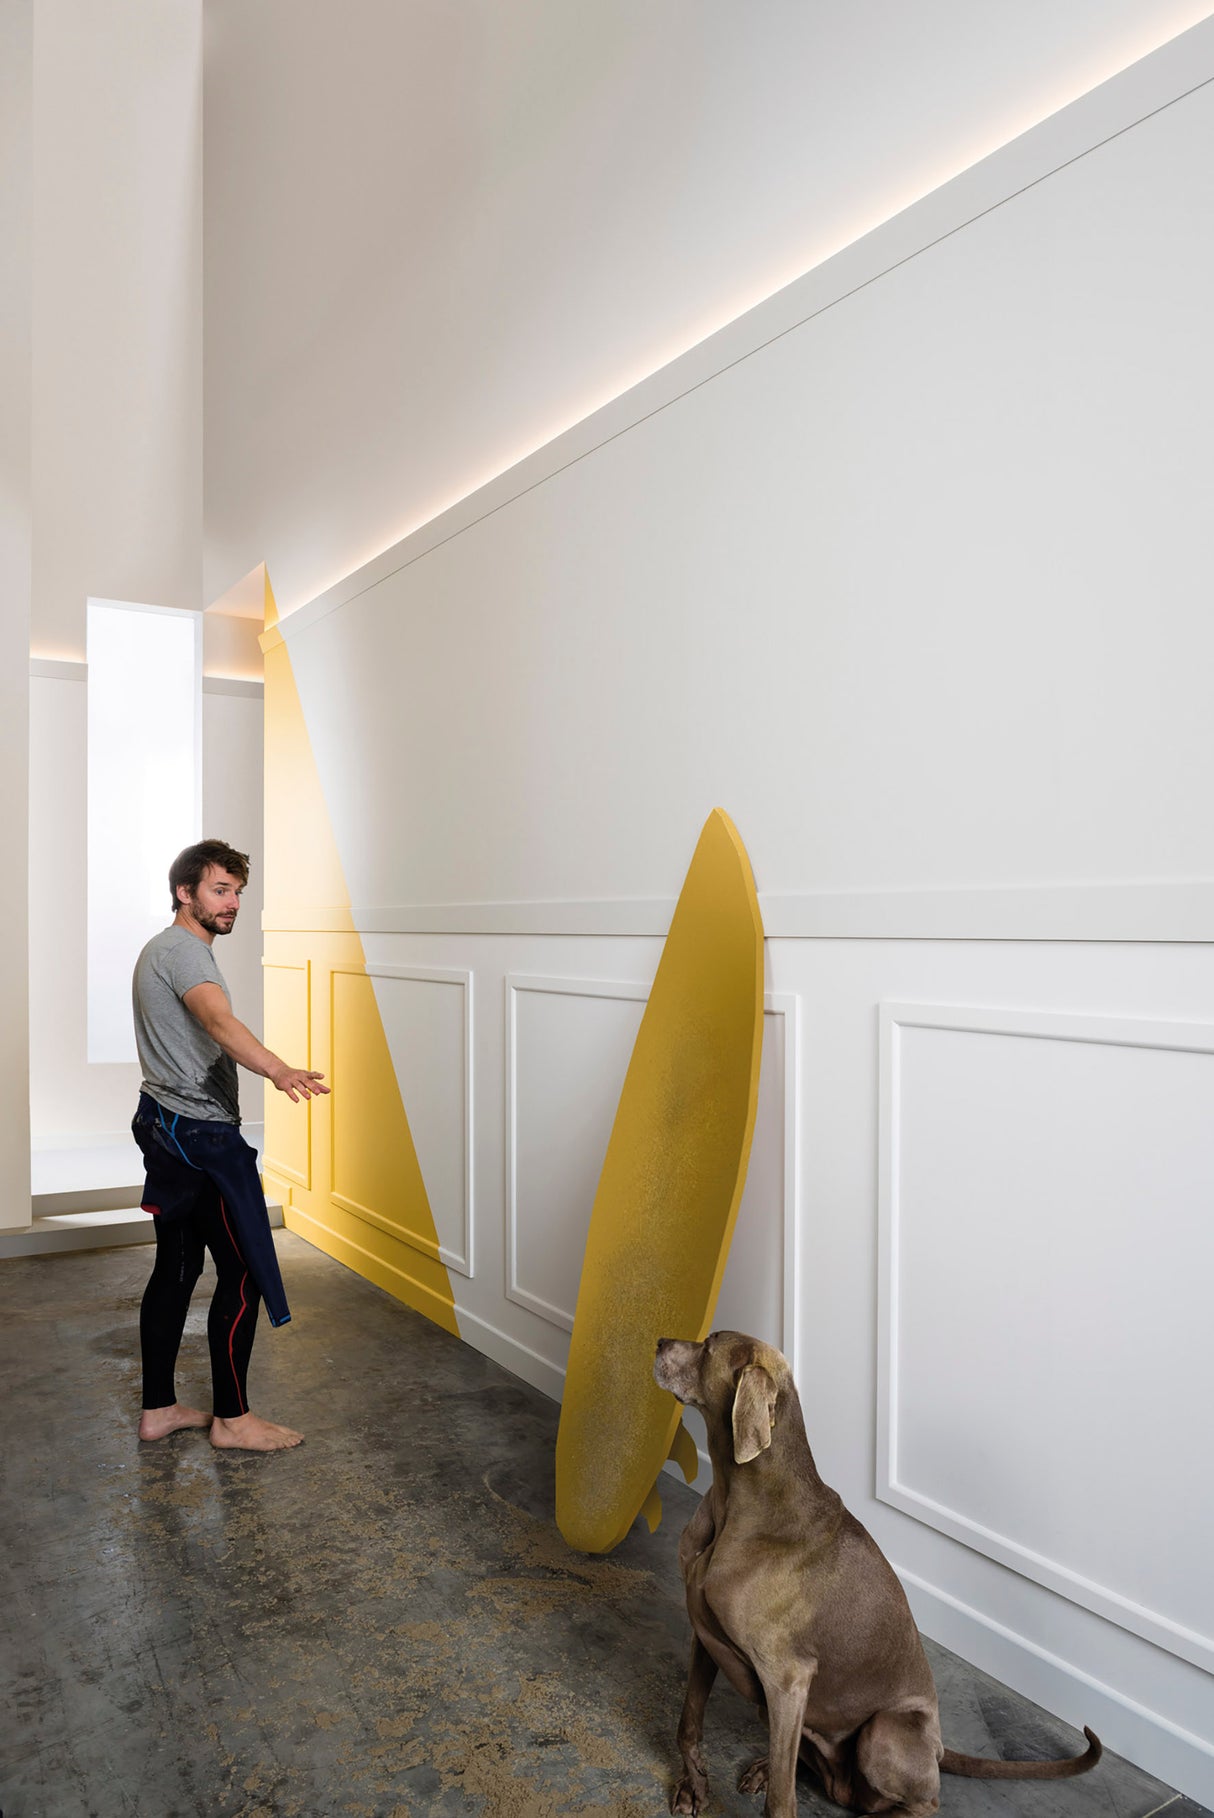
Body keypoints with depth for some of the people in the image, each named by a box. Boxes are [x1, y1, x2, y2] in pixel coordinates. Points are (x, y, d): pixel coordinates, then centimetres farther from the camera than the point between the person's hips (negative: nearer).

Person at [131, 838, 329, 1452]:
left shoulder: (160, 948, 18)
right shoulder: (184, 949, -16)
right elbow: (219, 1021, -37)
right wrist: (278, 1071, -53)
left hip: (165, 1125, 11)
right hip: (200, 1133, -11)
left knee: (176, 1267, 15)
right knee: (243, 1271, -3)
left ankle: (158, 1409, 23)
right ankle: (231, 1418, 6)